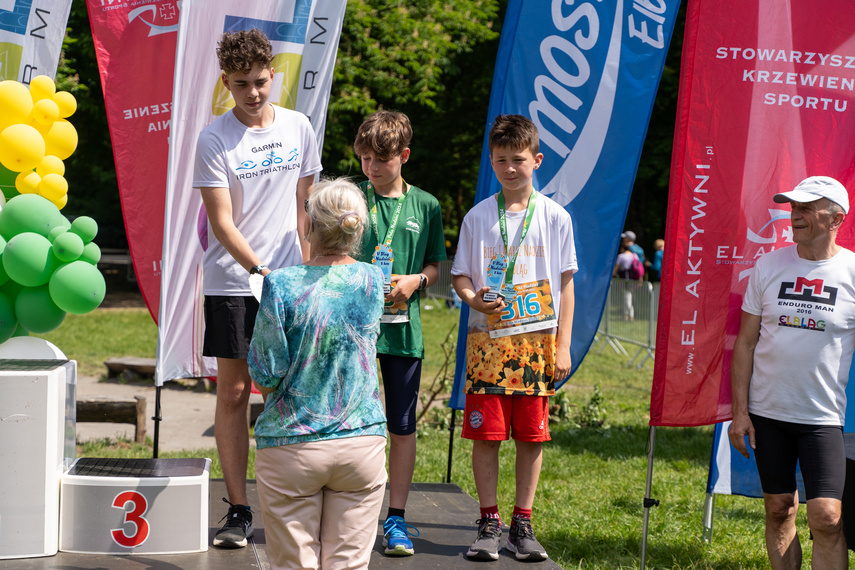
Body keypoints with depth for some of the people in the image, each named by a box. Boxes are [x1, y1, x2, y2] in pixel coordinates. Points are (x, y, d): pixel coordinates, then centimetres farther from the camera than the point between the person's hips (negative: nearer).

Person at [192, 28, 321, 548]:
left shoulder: (298, 128, 5)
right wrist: (262, 271, -21)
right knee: (234, 392, 1)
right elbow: (222, 222, -11)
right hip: (231, 284, -2)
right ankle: (239, 511, 8)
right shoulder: (214, 140, -6)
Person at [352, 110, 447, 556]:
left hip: (403, 327, 2)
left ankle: (396, 517, 15)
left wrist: (417, 280, -7)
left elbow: (436, 266, 14)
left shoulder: (426, 206, 6)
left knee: (403, 426, 5)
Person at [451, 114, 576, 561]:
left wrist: (563, 345, 0)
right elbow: (461, 274, 9)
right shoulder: (478, 217, 5)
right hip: (488, 339, 0)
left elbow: (565, 284, 6)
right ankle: (489, 524, 9)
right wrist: (473, 298, -15)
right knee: (486, 432, -2)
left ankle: (522, 525, 13)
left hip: (537, 341, 0)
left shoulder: (555, 217, 4)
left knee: (531, 435, 2)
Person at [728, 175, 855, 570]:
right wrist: (739, 411, 1)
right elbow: (745, 341, 6)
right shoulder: (769, 265, 3)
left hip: (823, 418, -3)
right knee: (779, 510, 9)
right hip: (767, 412, 3)